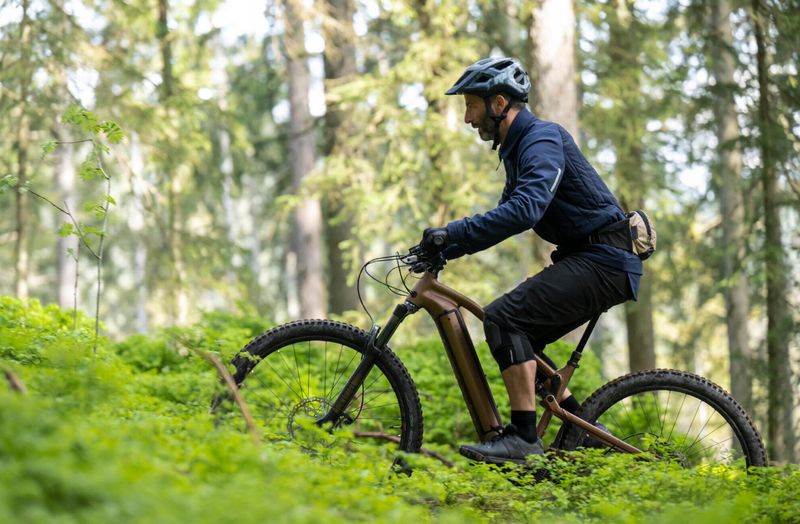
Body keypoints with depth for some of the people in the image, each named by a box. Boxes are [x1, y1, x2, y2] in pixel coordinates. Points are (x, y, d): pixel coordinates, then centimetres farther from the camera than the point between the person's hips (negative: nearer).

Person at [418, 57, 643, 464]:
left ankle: (523, 438, -20)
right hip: (589, 259, 10)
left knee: (503, 317, -19)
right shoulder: (517, 147, 18)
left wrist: (451, 234, -29)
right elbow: (508, 213, 24)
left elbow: (525, 210, -30)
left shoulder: (543, 139, -15)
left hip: (603, 261, -10)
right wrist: (446, 250, 13)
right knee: (517, 339, 11)